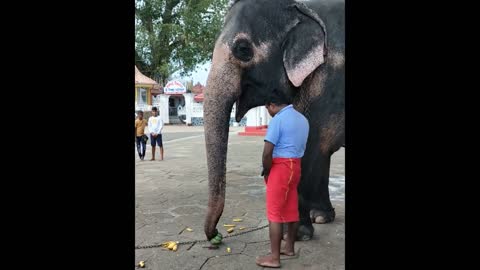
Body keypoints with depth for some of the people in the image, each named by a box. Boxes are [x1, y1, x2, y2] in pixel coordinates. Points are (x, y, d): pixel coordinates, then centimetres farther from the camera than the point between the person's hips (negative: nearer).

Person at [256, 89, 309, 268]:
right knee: (291, 209, 17)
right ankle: (289, 248, 30)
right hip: (296, 166, 9)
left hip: (281, 168, -9)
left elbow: (267, 153, -19)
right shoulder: (302, 119, 12)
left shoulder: (278, 120, -15)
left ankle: (274, 258, 4)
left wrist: (266, 172, -3)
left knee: (274, 213, -2)